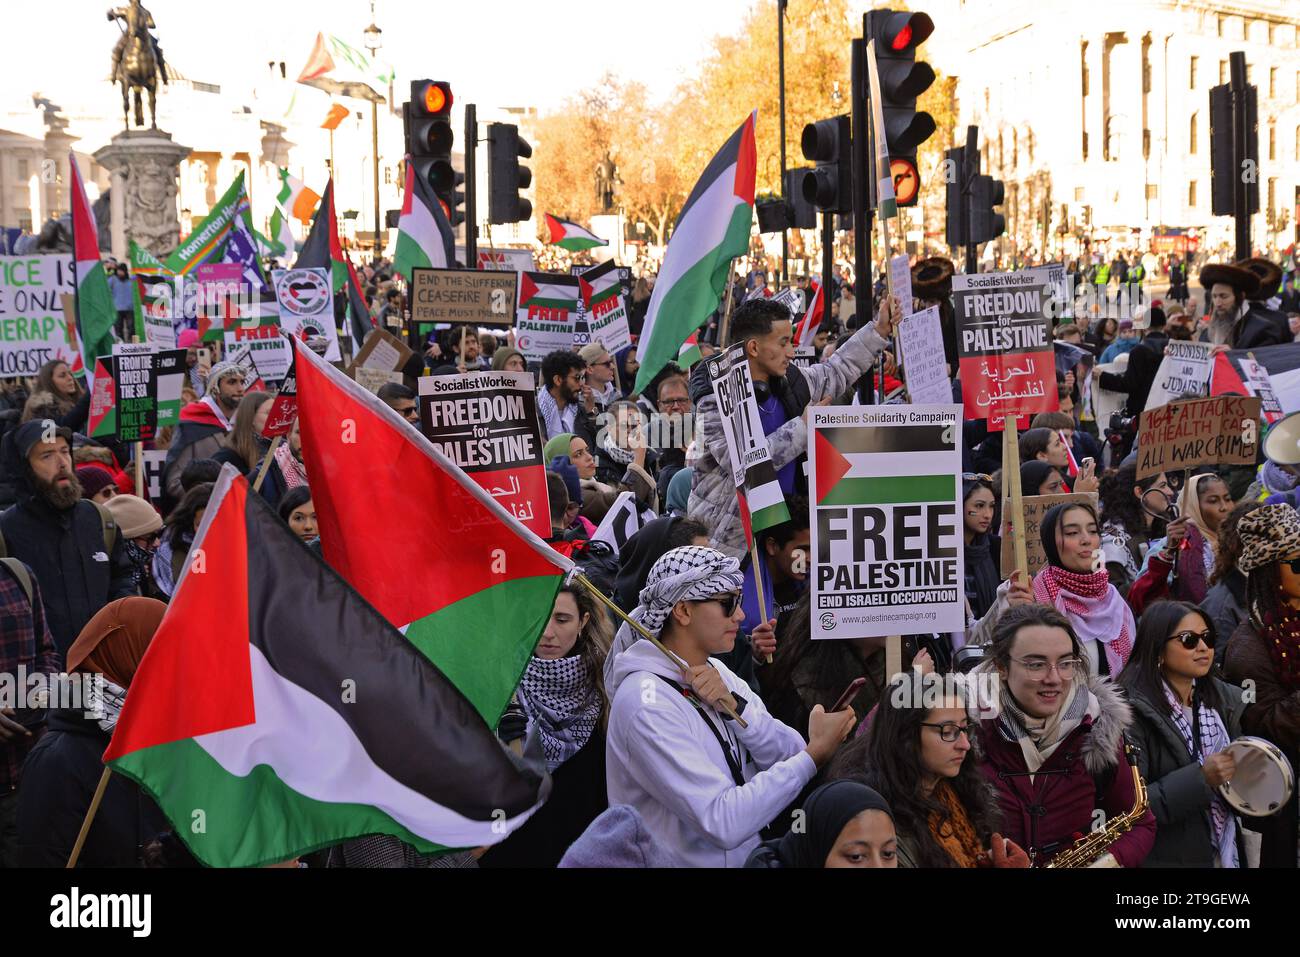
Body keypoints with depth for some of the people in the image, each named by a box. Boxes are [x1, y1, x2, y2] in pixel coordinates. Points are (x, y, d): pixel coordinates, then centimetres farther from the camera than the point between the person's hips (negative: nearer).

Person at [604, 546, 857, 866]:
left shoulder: (716, 672, 7)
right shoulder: (647, 704, -16)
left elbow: (791, 755, 0)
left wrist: (735, 706, -14)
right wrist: (816, 754, -17)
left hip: (748, 858, 7)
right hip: (687, 861, -7)